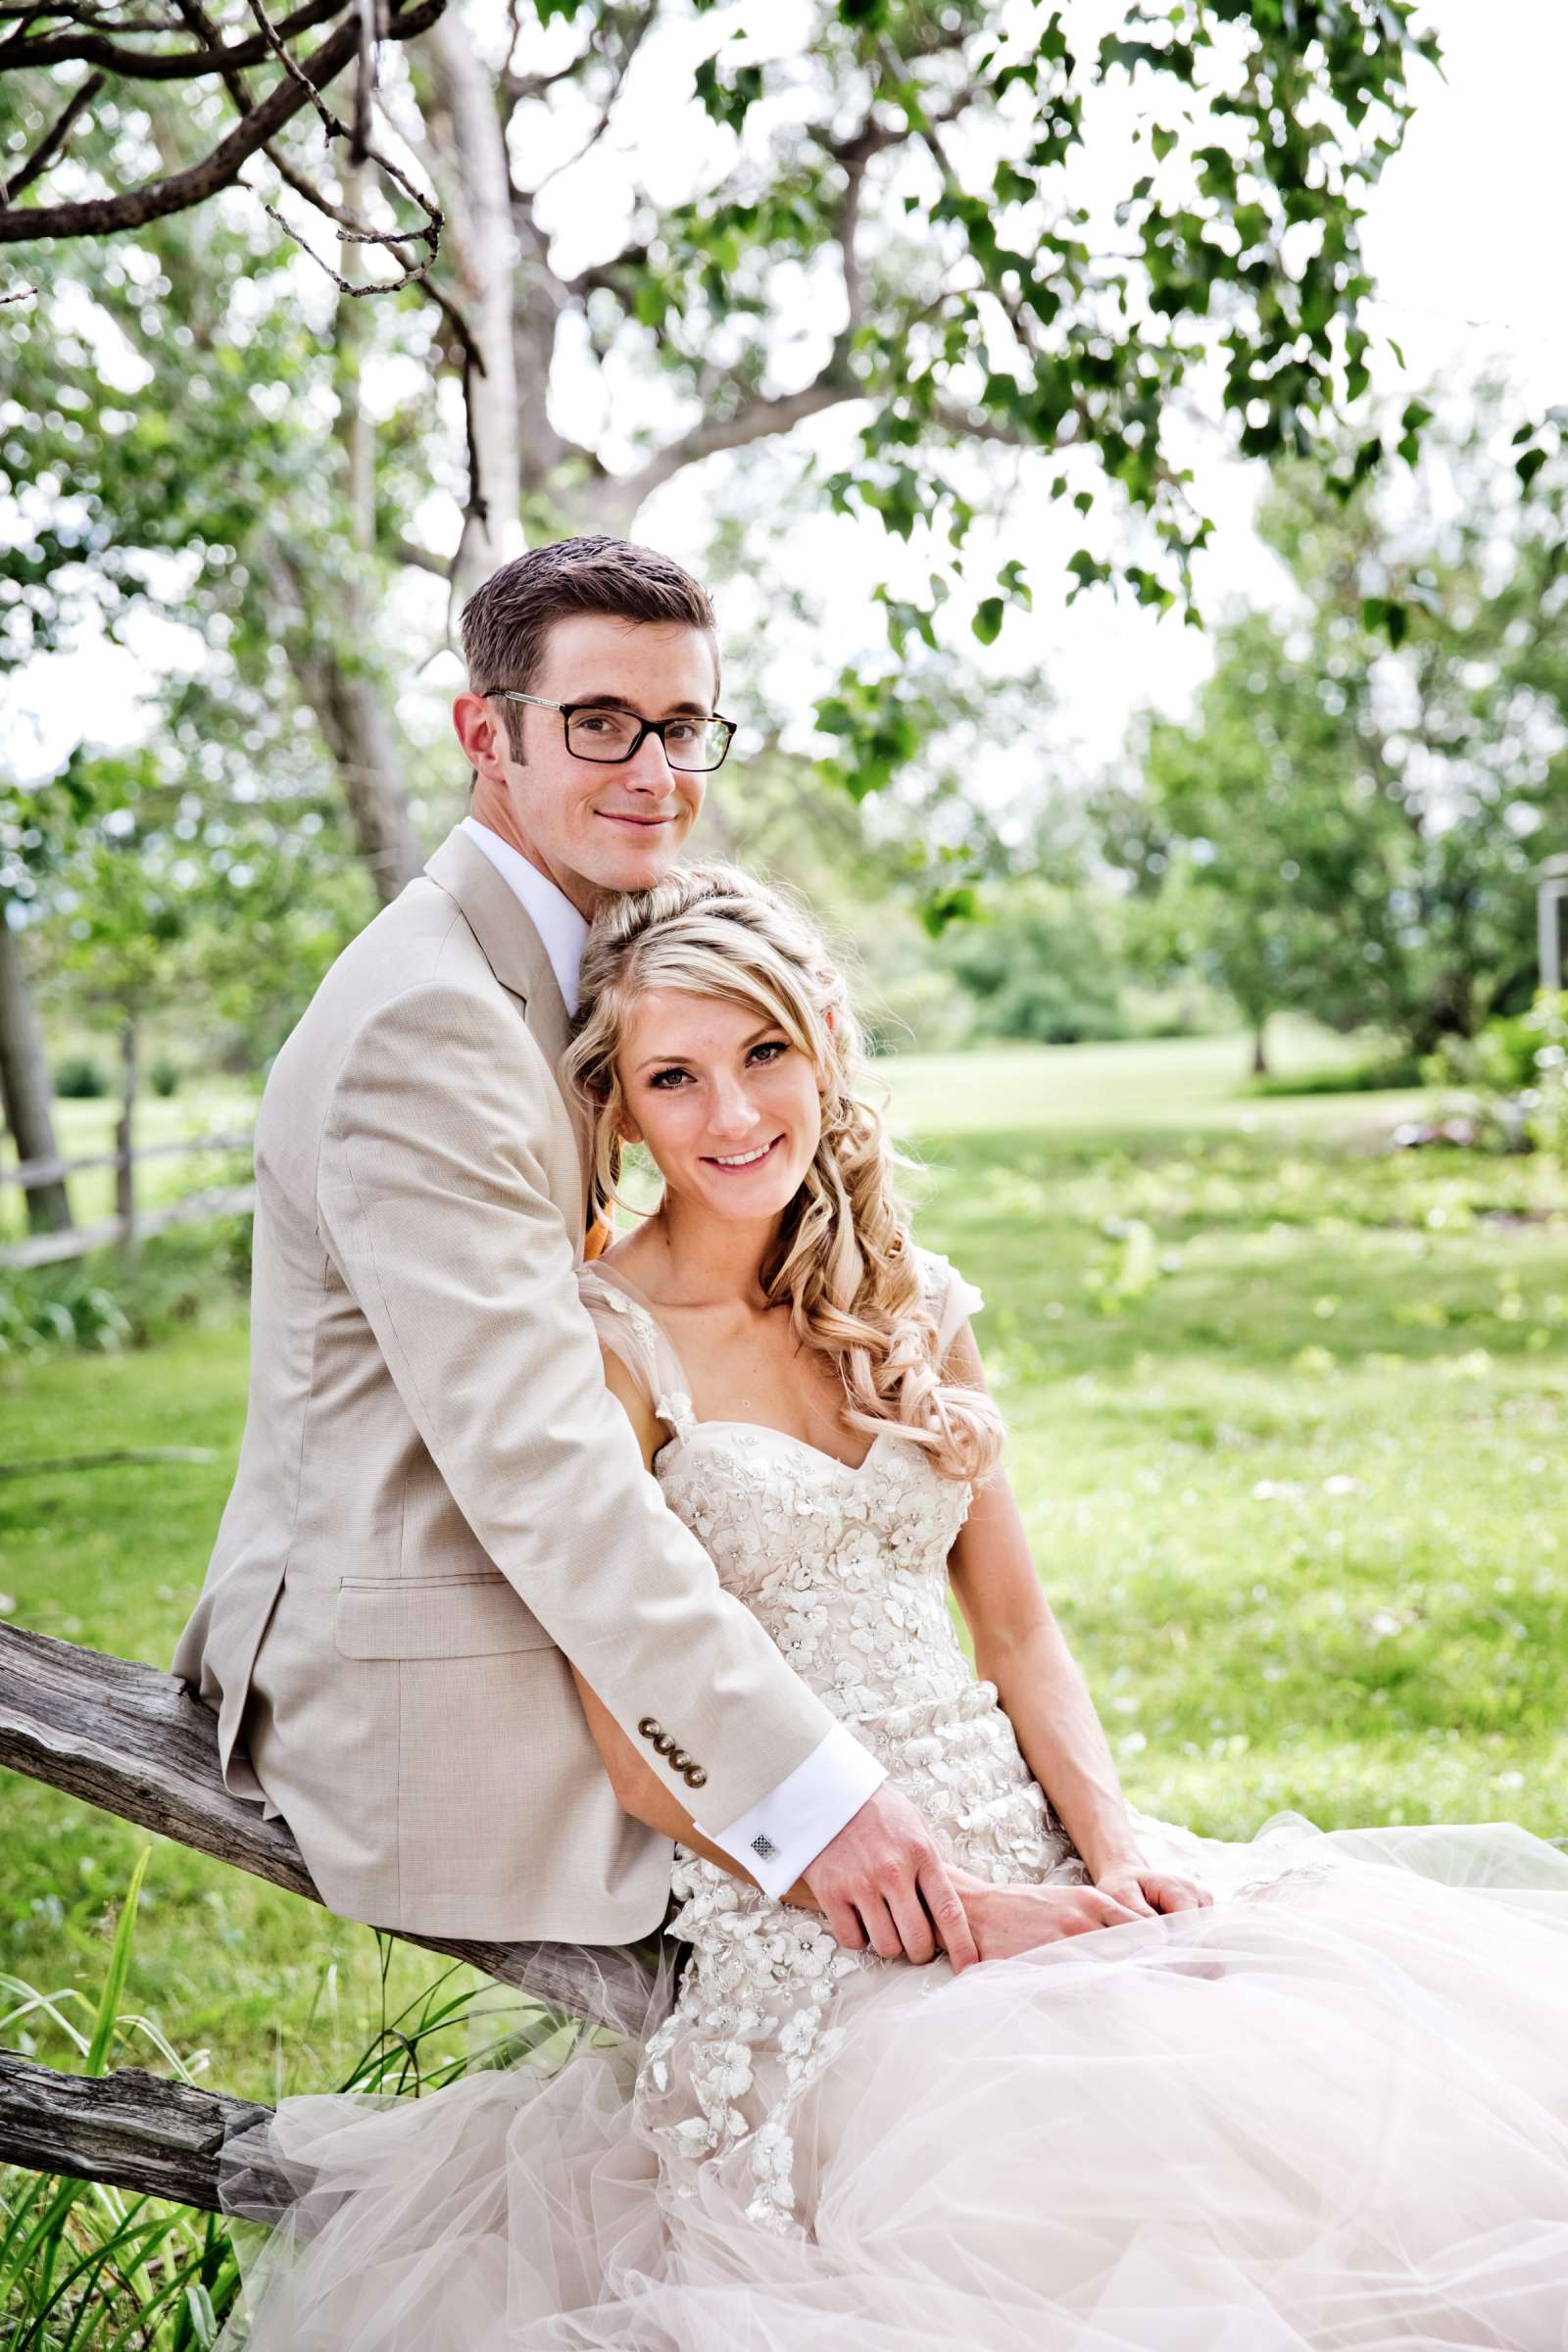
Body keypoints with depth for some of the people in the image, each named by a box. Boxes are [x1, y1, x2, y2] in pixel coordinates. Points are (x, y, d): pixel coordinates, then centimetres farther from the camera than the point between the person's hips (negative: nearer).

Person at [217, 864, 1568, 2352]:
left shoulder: (912, 1305, 11)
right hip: (810, 1929, -6)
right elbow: (648, 1757, -9)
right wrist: (954, 1914, -14)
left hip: (1030, 1853, 6)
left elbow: (1017, 1629, 14)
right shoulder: (603, 1341, -6)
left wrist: (1116, 1841, -5)